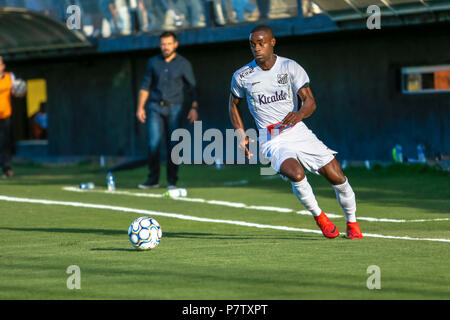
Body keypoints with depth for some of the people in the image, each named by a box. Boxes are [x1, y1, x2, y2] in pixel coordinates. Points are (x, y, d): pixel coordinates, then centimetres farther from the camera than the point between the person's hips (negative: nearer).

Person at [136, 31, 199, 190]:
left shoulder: (183, 64, 3)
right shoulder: (153, 62, 9)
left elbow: (192, 87, 2)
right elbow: (145, 86, 13)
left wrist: (194, 108, -11)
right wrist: (140, 107, 4)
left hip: (174, 108, -1)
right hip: (155, 107, 1)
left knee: (173, 145, -3)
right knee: (153, 143, -7)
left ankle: (172, 181, 3)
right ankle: (153, 179, -3)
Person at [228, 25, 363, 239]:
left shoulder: (291, 68, -3)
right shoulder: (242, 76, 0)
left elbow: (310, 101, -13)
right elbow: (233, 104, 19)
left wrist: (300, 114, -36)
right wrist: (241, 136, 8)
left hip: (298, 132, 2)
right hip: (271, 140, -1)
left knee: (337, 178, -4)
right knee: (296, 174, -31)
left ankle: (351, 222, 22)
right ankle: (318, 217, -6)